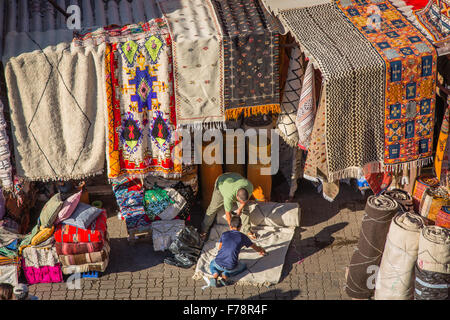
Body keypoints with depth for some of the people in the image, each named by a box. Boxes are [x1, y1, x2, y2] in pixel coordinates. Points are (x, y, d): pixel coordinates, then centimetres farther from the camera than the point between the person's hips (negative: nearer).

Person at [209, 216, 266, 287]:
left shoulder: (224, 234, 9)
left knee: (212, 264, 38)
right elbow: (256, 248, 18)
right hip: (231, 267, -2)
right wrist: (262, 251, 42)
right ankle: (226, 275, 3)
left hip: (219, 264, 2)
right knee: (243, 266, 32)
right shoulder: (243, 237, 3)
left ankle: (215, 275, 2)